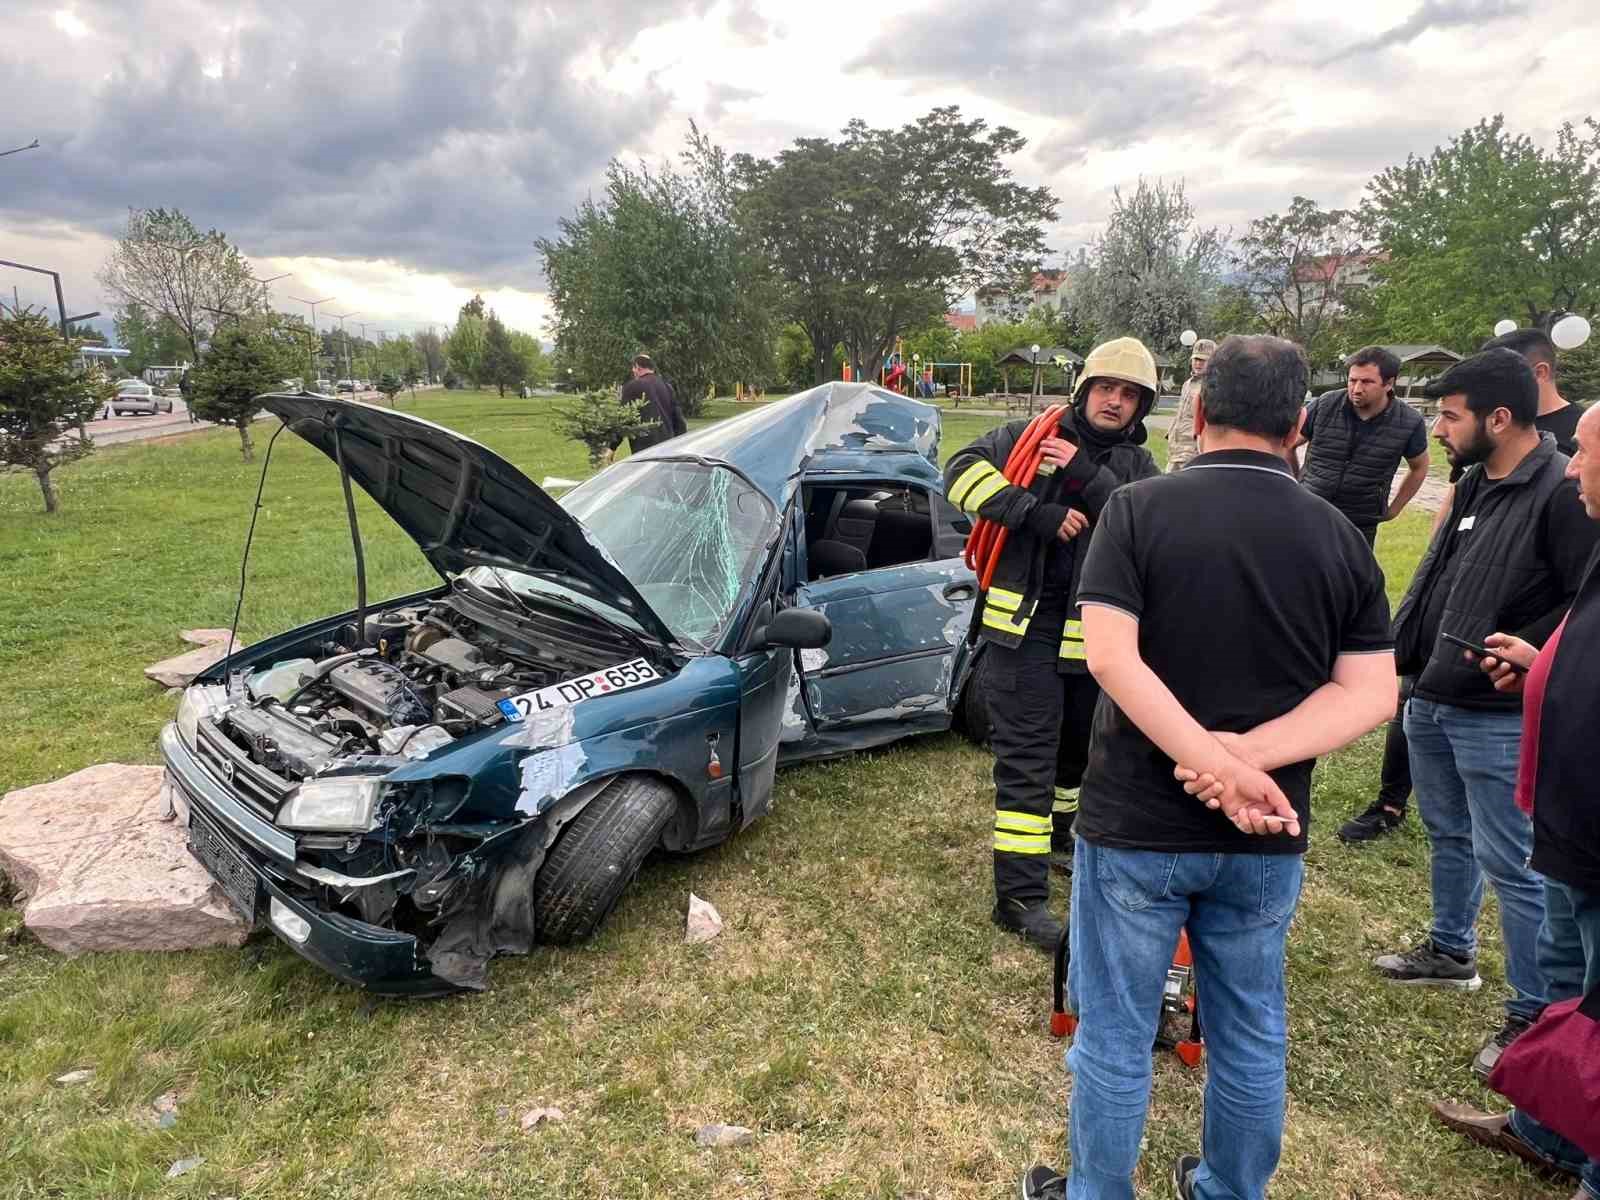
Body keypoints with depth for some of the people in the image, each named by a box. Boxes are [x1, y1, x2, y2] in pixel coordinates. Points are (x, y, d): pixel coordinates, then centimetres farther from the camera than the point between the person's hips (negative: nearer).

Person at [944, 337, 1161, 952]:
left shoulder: (1139, 467, 8)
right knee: (1027, 760, -5)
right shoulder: (1028, 437, -1)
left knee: (1080, 746, 22)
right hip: (1025, 627, -5)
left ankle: (1058, 831, 48)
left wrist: (1087, 475, -20)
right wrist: (1037, 514, -21)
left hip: (1093, 635, 5)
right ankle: (1021, 895, 1)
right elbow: (963, 471, -11)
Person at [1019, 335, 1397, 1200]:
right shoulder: (1341, 536, 0)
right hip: (1267, 838, 4)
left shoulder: (1138, 509, -10)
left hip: (1136, 824, -3)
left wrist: (1215, 762, -20)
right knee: (1252, 1035, 22)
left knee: (1114, 1036, 13)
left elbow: (1110, 657, -20)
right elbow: (1372, 693, -5)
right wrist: (1250, 757, -14)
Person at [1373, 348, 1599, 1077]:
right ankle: (1450, 952, 42)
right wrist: (1404, 657, 13)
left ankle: (1536, 1014, 17)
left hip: (1497, 717, -9)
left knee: (1510, 867, 1)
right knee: (1449, 837, 23)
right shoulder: (1474, 482, 10)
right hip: (1431, 700, 9)